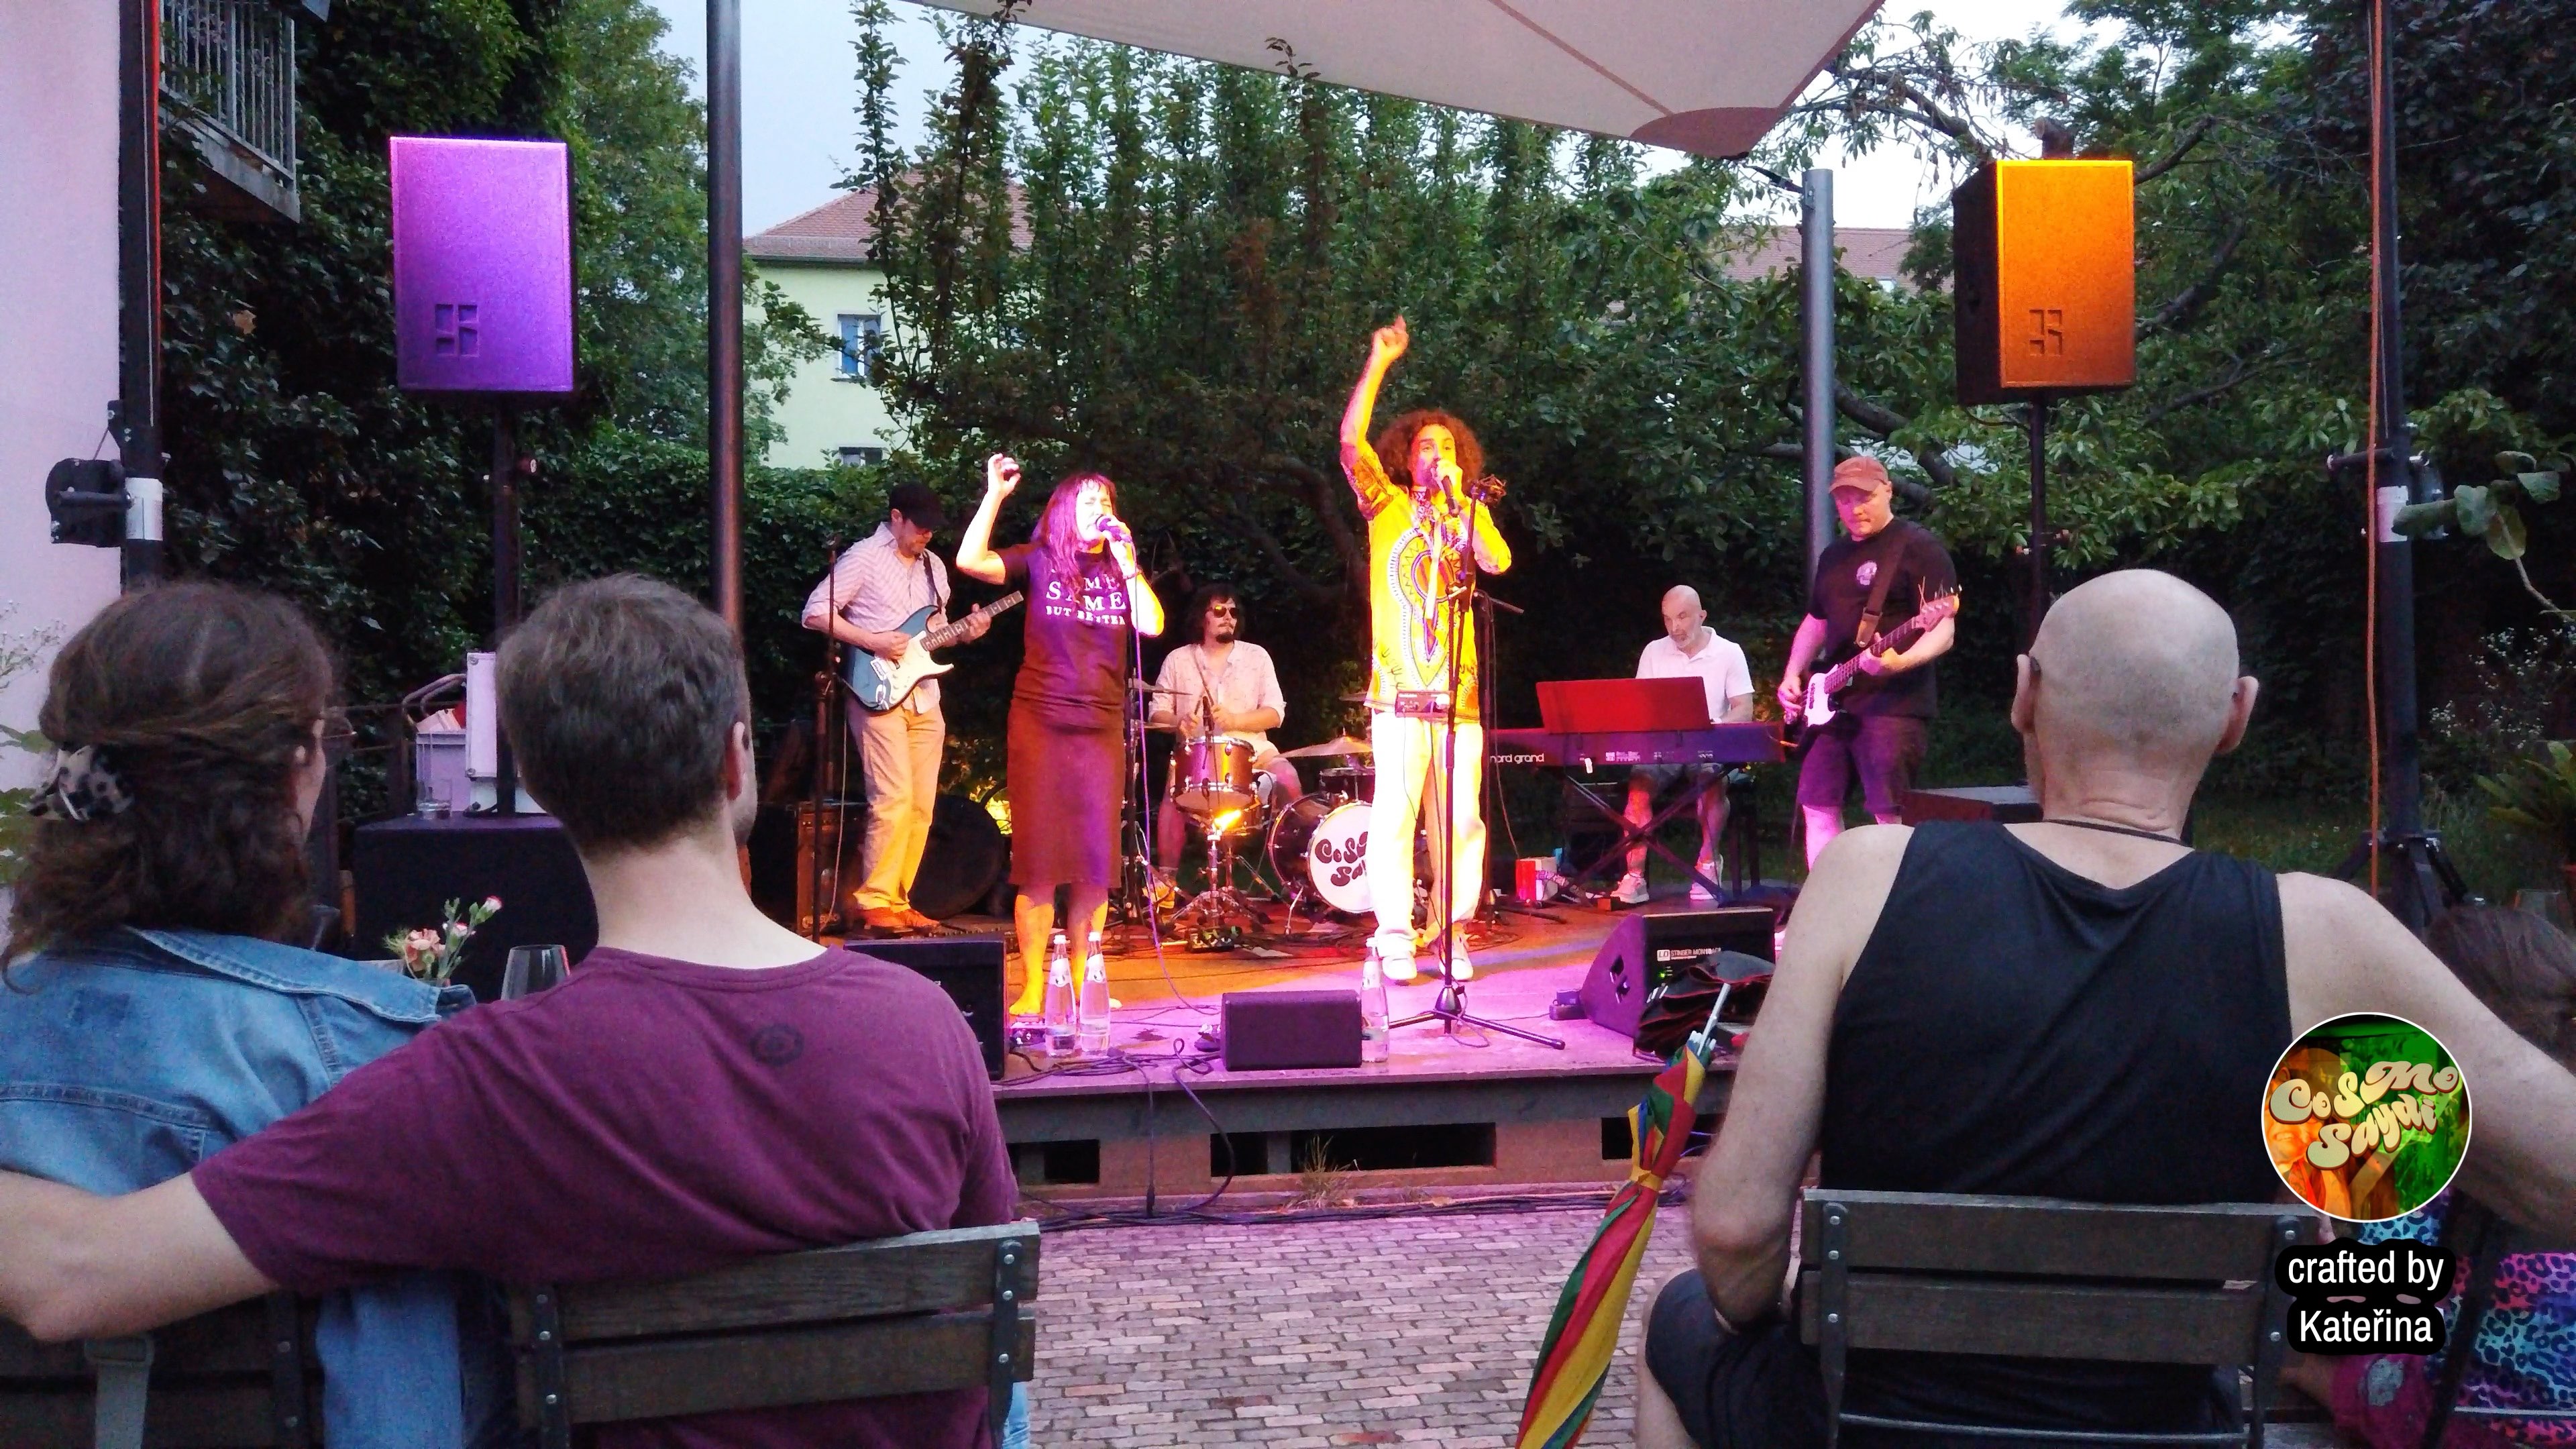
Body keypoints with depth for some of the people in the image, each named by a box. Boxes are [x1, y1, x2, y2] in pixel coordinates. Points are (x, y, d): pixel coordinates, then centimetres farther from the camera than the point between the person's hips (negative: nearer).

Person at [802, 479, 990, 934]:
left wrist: (964, 631, 2)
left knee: (921, 806, 4)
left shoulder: (933, 565, 17)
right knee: (894, 799, -16)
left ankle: (897, 900, 11)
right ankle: (874, 901, -8)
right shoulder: (864, 557, -4)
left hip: (924, 699, 7)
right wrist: (872, 642, -18)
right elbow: (816, 611, -10)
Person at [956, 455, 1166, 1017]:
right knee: (1039, 859, -3)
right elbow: (970, 561, -12)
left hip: (1102, 727, 3)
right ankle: (1032, 987, 1)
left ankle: (1081, 979, 15)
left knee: (1096, 862, 5)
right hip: (1041, 722, -3)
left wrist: (1128, 564, -6)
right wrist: (995, 495, -14)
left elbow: (1151, 625, -3)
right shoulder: (1040, 560, 3)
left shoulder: (1121, 570, 12)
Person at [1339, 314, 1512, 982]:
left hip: (1459, 690, 2)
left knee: (1461, 819, 0)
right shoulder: (1387, 506, 10)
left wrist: (1459, 500, -5)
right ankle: (1394, 939, -1)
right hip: (1399, 688, -2)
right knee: (1395, 813, -7)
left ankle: (1453, 934, 9)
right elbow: (1351, 442, -6)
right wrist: (1378, 362, -8)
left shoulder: (1472, 513, 16)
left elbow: (1497, 562, -3)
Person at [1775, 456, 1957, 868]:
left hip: (1894, 701, -8)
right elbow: (1815, 622, 28)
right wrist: (1793, 675, 12)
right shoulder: (1834, 555, 18)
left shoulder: (1918, 547, -5)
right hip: (1833, 703, 8)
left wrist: (1901, 661, -30)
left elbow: (1943, 630, -12)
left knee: (1889, 814, -10)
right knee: (1817, 807, 7)